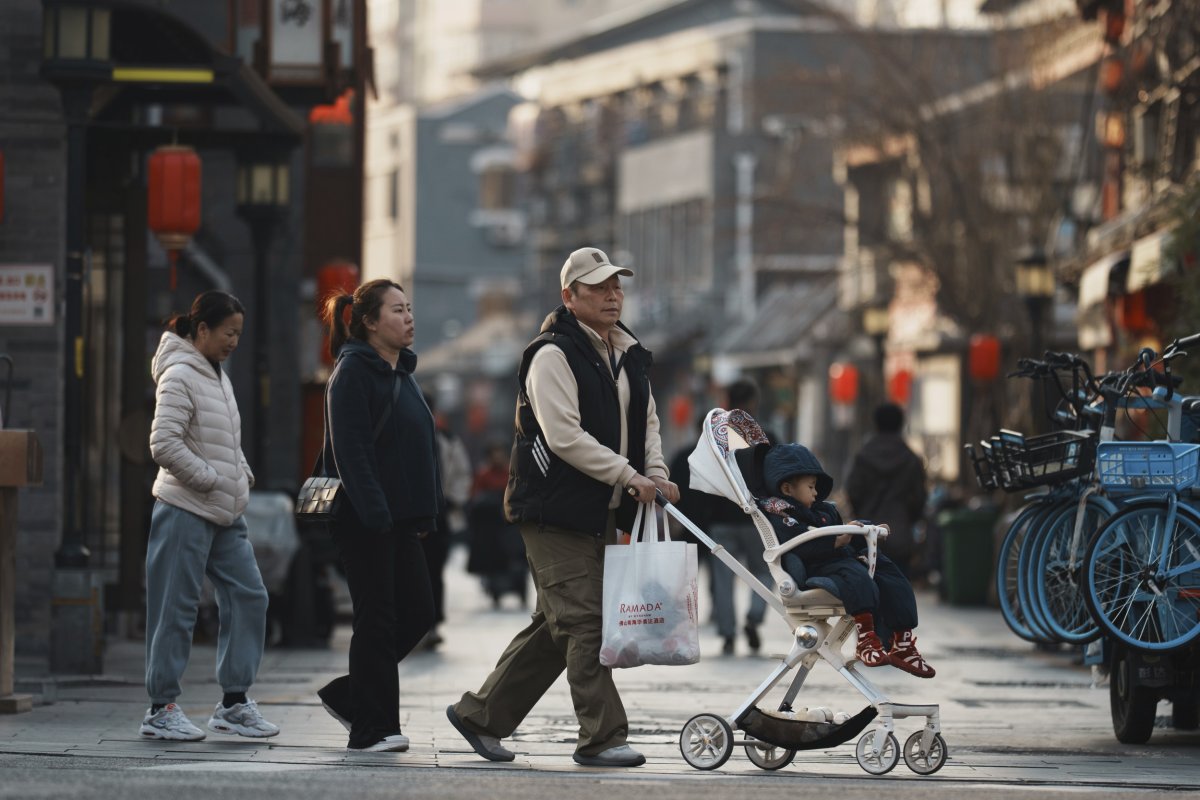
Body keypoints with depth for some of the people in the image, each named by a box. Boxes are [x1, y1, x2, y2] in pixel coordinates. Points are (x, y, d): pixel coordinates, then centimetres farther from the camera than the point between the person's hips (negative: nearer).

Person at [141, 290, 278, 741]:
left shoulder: (218, 377, 15)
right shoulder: (179, 376, -13)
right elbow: (164, 445, -21)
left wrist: (242, 474, 9)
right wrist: (212, 480, -16)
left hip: (225, 515, 9)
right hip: (186, 511, -9)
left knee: (248, 596, 6)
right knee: (176, 608, -4)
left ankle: (234, 702, 13)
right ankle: (161, 709, 2)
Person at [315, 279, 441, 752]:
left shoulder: (402, 372, 17)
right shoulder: (353, 371, -10)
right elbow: (350, 448, -19)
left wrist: (426, 514, 14)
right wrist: (375, 512, -25)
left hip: (402, 518, 9)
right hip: (366, 519, -9)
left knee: (417, 614, 8)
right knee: (377, 620, -4)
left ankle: (345, 695, 20)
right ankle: (372, 728, 3)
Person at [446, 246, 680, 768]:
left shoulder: (630, 356, 16)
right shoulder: (553, 355, -12)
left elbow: (645, 423, 23)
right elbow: (564, 436, -20)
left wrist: (656, 473, 3)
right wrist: (628, 475, -22)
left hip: (602, 513, 9)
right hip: (555, 510, -9)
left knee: (556, 627, 12)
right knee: (582, 622, -10)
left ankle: (480, 714, 23)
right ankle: (601, 737, -6)